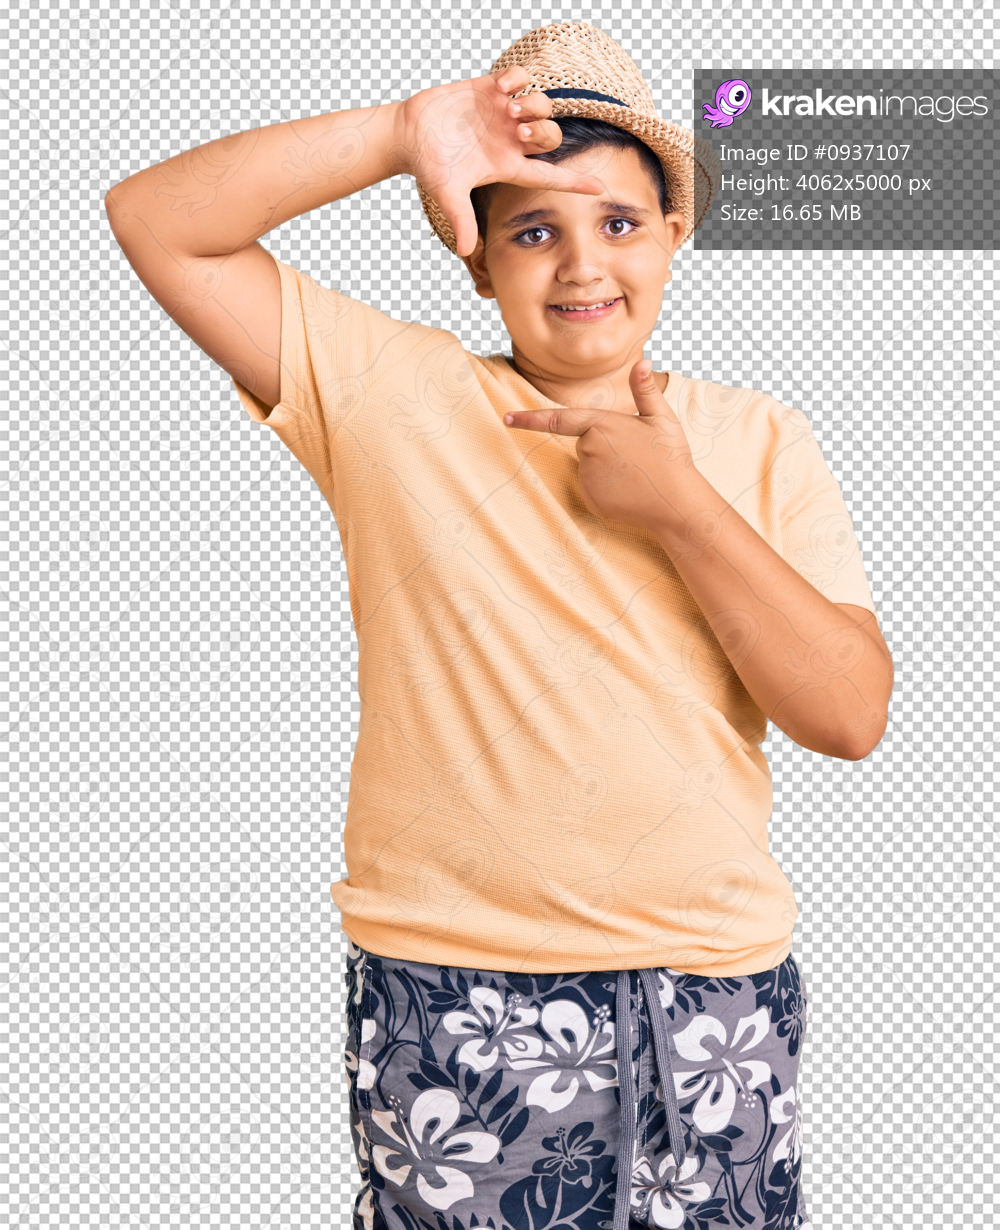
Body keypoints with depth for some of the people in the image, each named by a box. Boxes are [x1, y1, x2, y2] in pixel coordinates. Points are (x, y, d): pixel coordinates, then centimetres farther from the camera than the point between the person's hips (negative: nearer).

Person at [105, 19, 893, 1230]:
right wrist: (402, 134, -14)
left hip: (716, 995, 2)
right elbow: (154, 220, -5)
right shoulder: (389, 394, 0)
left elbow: (851, 715, -5)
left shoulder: (758, 443, 4)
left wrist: (680, 505, -13)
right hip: (449, 1000, -1)